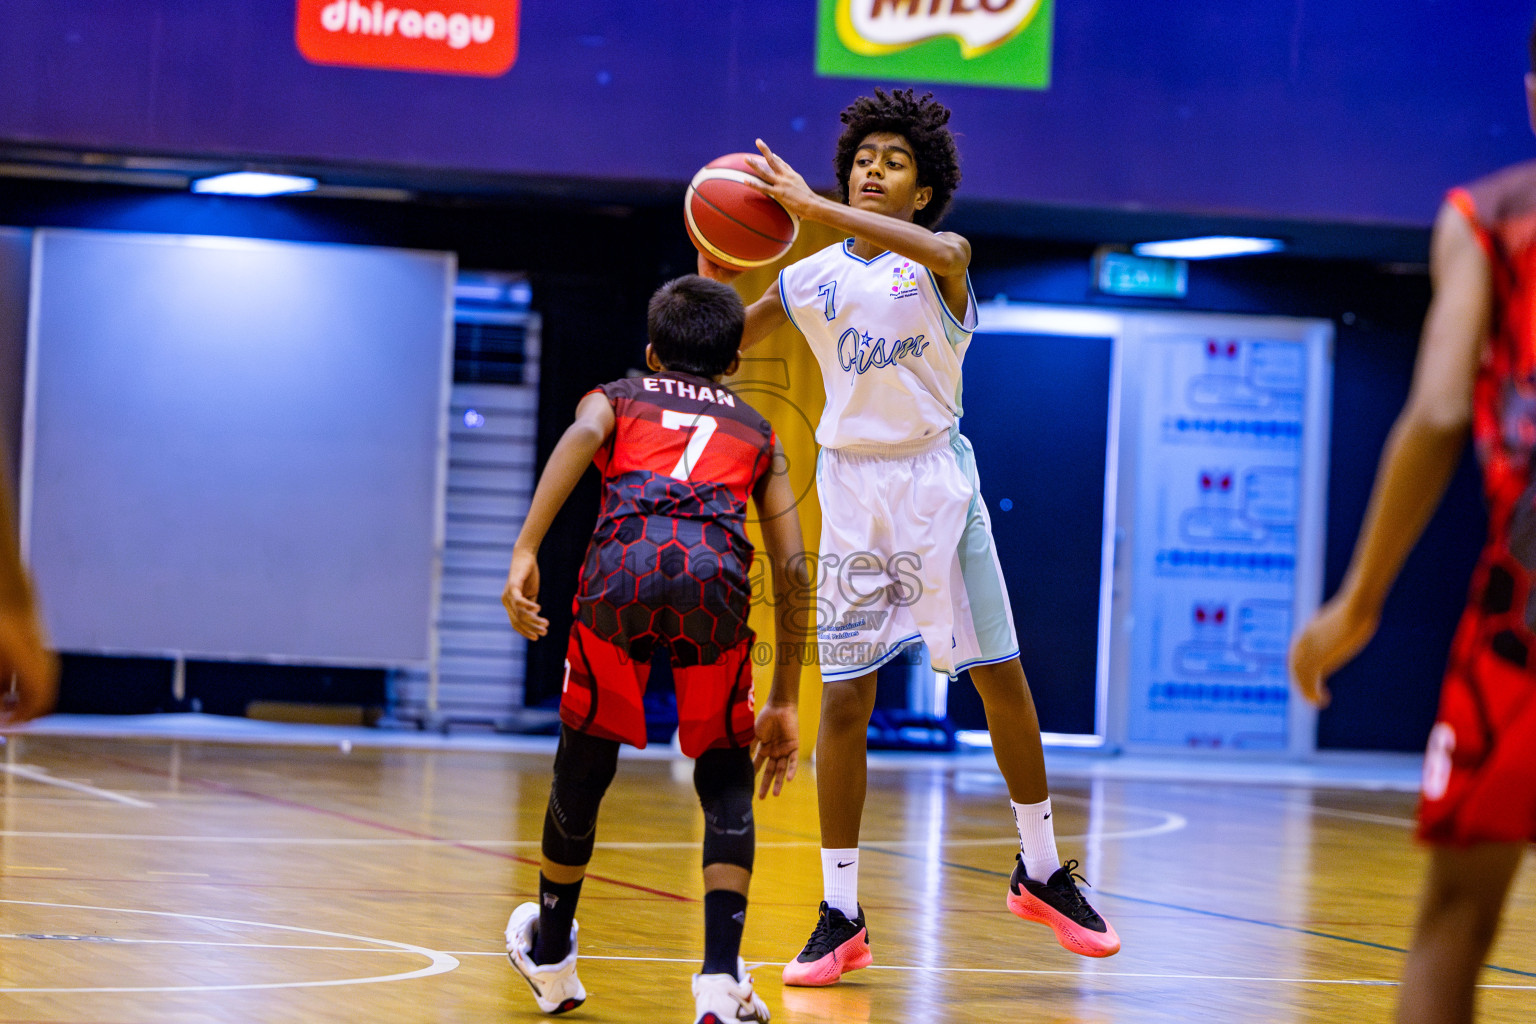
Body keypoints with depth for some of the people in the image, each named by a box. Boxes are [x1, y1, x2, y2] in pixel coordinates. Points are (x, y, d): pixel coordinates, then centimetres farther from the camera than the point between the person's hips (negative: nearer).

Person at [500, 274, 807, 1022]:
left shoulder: (617, 398, 29)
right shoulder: (755, 431, 33)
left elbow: (582, 436, 2)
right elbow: (792, 569, 24)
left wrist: (525, 553, -9)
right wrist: (783, 701, 28)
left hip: (622, 568, 0)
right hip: (713, 575, 0)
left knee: (585, 767, 20)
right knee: (726, 783, 15)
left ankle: (550, 960, 38)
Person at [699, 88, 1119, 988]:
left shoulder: (940, 262, -5)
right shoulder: (811, 280, 5)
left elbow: (935, 249, -30)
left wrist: (814, 207, -38)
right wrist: (714, 276, -10)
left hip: (937, 482, -2)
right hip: (852, 489, 2)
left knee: (1001, 679, 1)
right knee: (844, 702, -1)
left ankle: (1042, 871, 20)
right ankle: (841, 918, 4)